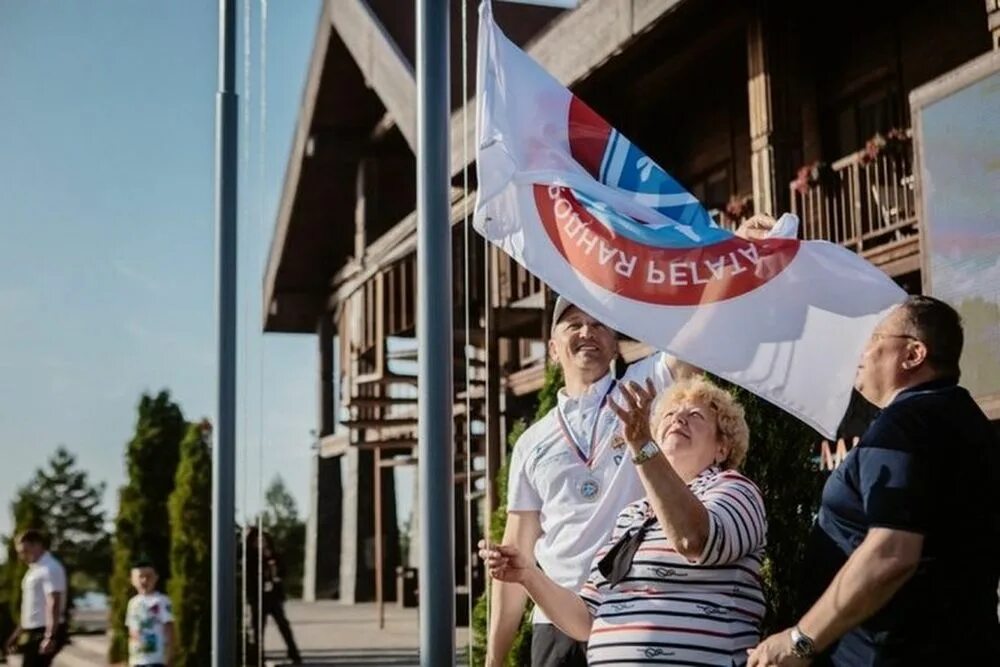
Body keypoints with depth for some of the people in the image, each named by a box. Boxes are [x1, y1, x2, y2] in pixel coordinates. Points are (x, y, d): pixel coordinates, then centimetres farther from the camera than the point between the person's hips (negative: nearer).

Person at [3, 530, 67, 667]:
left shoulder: (49, 568, -15)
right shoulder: (35, 569, 17)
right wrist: (18, 632, 26)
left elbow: (54, 604, -23)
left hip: (44, 633, -10)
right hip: (33, 633, 10)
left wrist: (50, 637, -29)